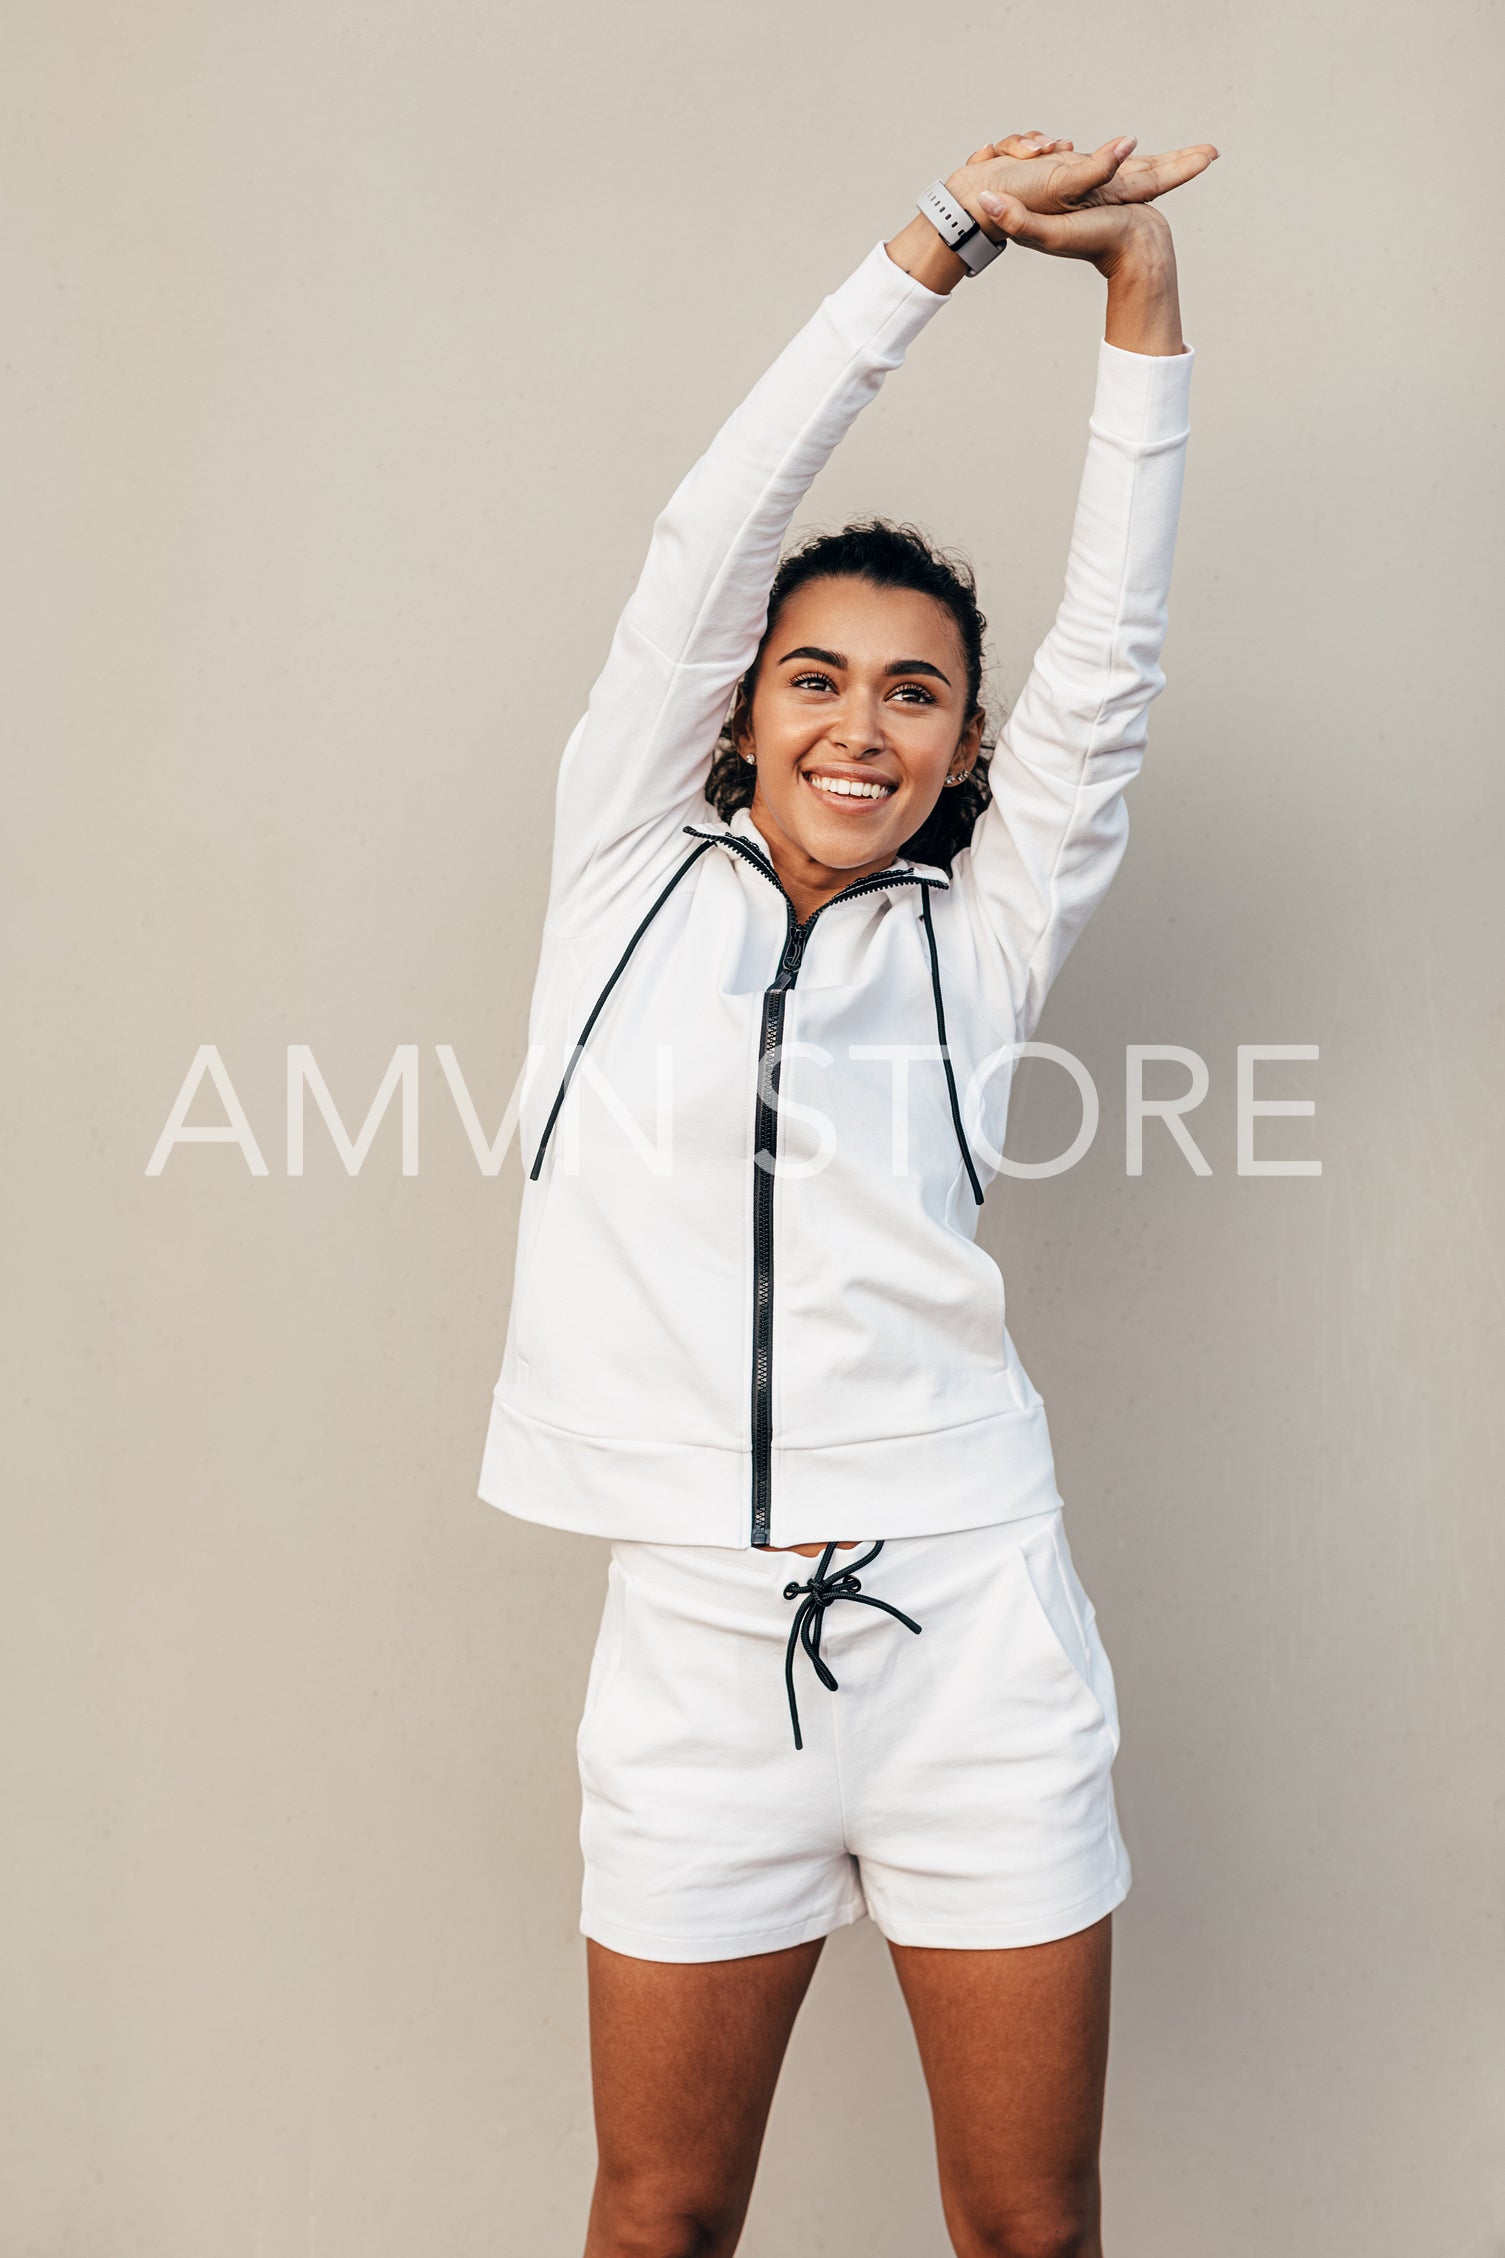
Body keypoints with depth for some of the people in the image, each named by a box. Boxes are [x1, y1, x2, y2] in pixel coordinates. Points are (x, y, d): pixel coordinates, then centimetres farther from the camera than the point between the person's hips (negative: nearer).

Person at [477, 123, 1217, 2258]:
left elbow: (1110, 641, 2)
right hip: (700, 1636, 0)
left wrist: (1137, 268, 0)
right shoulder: (632, 869, 7)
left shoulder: (980, 937, 7)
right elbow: (713, 528, 2)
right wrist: (946, 236, 3)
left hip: (973, 1626, 1)